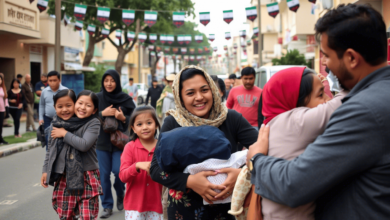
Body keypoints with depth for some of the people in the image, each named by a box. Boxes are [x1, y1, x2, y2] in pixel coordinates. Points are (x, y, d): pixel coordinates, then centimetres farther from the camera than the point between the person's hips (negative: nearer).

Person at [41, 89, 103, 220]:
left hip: (86, 177, -4)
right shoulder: (56, 125, 7)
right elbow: (50, 150, 16)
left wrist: (65, 134, -12)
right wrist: (45, 170, 13)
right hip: (64, 177, 4)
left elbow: (84, 144, -21)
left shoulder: (93, 123, -8)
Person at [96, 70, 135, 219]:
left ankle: (120, 194, 24)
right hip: (101, 142, 2)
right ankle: (107, 206, 16)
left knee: (118, 171, -8)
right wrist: (102, 113, -14)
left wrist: (123, 118, -19)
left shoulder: (126, 99, -3)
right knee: (104, 174, 4)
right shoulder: (97, 98, 2)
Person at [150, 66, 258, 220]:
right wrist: (189, 181, -25)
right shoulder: (173, 123, -9)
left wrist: (242, 172, -29)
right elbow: (155, 169, -11)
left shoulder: (231, 118, -8)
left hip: (226, 206, 1)